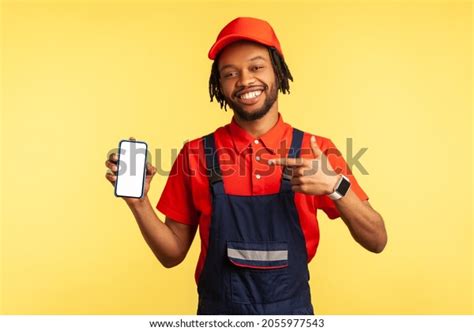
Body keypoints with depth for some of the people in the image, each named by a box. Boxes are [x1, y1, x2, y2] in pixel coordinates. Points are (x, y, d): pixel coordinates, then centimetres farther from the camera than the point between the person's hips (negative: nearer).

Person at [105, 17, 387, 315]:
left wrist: (335, 185, -25)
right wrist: (138, 201, -19)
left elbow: (376, 241, -9)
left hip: (292, 312, 1)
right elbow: (173, 254, -3)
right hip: (218, 311, 0)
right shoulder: (195, 155, -9)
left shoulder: (317, 152, -10)